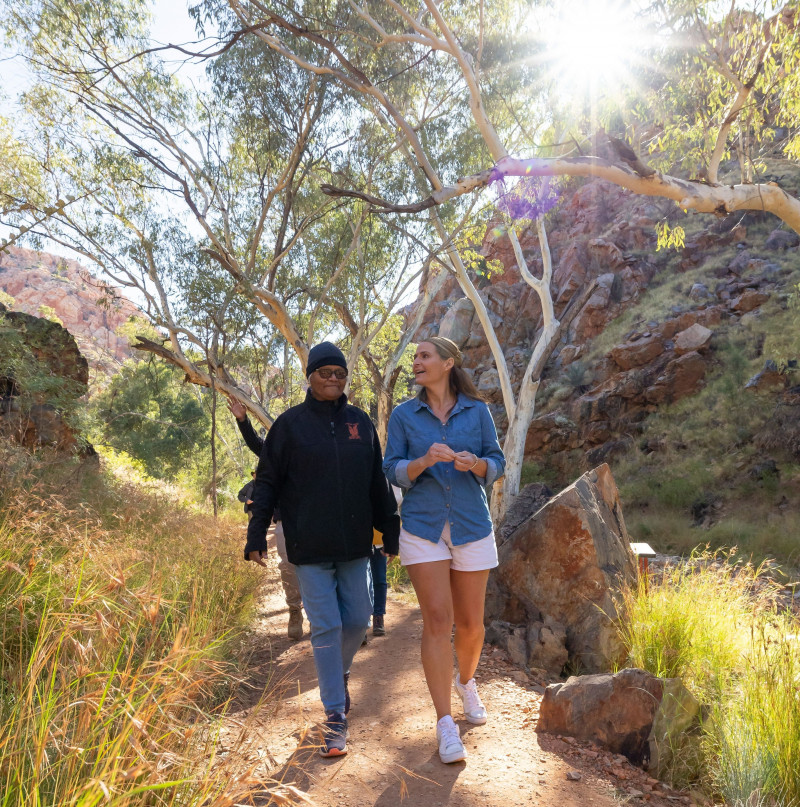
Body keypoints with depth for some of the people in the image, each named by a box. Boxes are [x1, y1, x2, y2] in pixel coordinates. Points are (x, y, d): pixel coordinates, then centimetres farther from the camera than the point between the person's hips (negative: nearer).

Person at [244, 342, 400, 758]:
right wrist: (257, 535, -7)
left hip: (354, 543, 4)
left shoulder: (360, 421, 7)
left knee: (358, 619, 10)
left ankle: (338, 673, 41)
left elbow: (378, 483, 11)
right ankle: (335, 717, 13)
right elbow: (267, 482, 0)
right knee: (326, 627, -1)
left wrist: (390, 532, 11)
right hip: (310, 548, -3)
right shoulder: (290, 423, -3)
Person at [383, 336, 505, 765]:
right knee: (437, 620, -8)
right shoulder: (403, 415, 1)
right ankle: (445, 723, 3)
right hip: (423, 528, -1)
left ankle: (466, 682, 41)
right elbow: (392, 471, -2)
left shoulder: (477, 411, 2)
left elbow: (497, 464, 4)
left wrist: (475, 464, -19)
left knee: (470, 622, 10)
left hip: (472, 527, 1)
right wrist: (425, 461, -21)